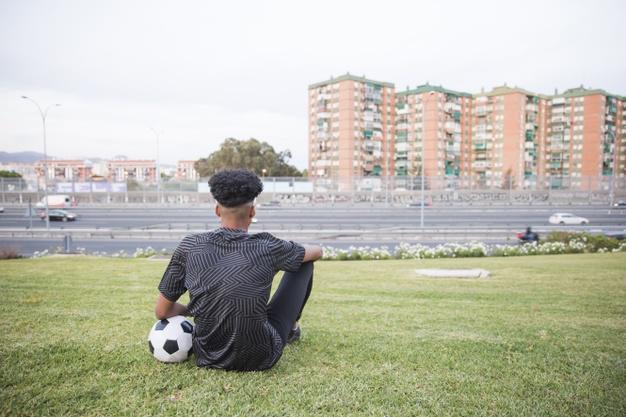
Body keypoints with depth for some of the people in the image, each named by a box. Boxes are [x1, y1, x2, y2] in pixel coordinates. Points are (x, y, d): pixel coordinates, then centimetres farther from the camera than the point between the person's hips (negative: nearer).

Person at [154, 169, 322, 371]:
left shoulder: (189, 246, -11)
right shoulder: (267, 247, -15)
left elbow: (161, 311, -2)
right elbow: (317, 251, 5)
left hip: (208, 357, 3)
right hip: (260, 359, -2)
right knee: (304, 263, 11)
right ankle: (292, 327, 36)